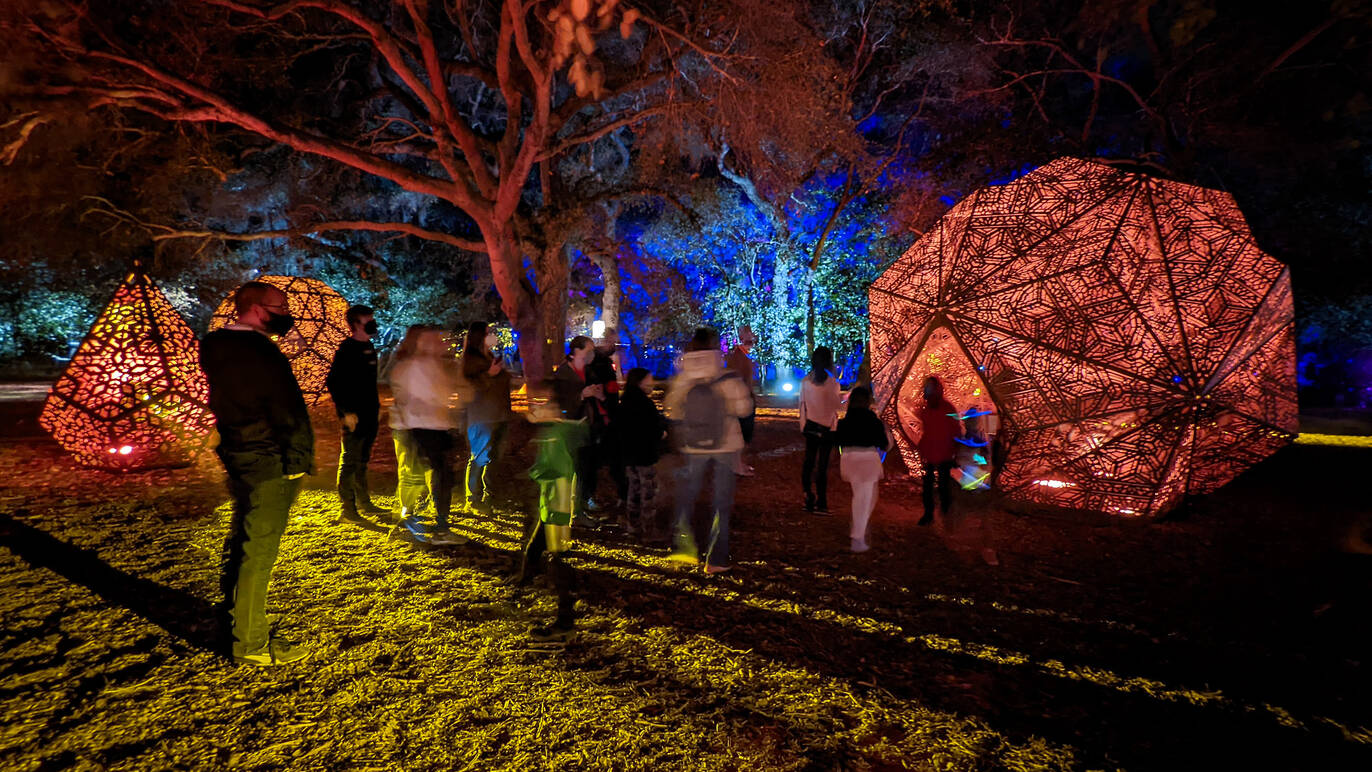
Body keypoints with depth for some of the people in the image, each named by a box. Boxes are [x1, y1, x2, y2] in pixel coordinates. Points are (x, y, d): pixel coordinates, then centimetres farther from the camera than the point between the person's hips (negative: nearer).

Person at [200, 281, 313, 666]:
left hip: (239, 461, 10)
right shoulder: (260, 353, -20)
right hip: (270, 466, -10)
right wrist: (302, 460, -9)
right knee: (258, 554, -2)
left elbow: (225, 404, 14)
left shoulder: (218, 348, 9)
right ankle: (251, 644, 8)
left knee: (241, 544, 21)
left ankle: (234, 623, 36)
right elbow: (290, 414, -19)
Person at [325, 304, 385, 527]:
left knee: (362, 461, 16)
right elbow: (333, 382, -16)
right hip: (354, 416, -9)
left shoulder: (369, 347, 14)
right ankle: (347, 510, 2)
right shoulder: (346, 349, -12)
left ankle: (364, 503, 26)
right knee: (349, 462, -3)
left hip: (370, 415, 9)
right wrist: (346, 412, -18)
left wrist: (376, 407, 19)